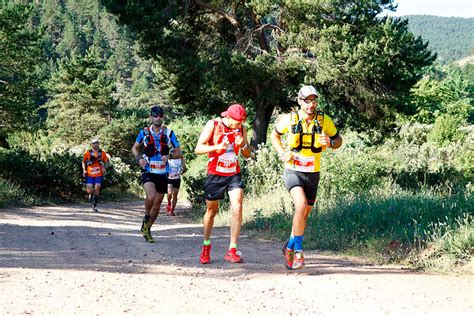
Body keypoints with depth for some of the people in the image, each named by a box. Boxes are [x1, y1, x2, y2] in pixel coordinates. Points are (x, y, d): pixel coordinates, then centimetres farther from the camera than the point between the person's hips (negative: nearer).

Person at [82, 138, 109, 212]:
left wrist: (104, 168, -6)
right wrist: (84, 170, 2)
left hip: (99, 175, 0)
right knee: (89, 190, -11)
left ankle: (94, 206, 3)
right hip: (90, 175, 0)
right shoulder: (88, 153, -1)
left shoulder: (102, 153, 1)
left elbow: (106, 161, 12)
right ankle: (91, 194, 29)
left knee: (97, 189, -7)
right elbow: (83, 161, 12)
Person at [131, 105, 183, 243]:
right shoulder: (144, 132, 1)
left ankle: (147, 229, 29)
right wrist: (139, 158, -4)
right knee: (151, 197, -28)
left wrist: (169, 156, -18)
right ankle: (146, 217, 1)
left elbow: (179, 153, 2)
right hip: (148, 171, -2)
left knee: (157, 204, 9)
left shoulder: (168, 133, -1)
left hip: (163, 173, 2)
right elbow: (135, 147, 16)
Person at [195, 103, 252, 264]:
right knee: (212, 210, 8)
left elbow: (247, 155, 8)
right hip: (215, 174, -2)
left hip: (234, 174, 2)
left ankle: (232, 250, -11)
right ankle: (206, 246, 29)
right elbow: (198, 148, -13)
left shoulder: (241, 129, 0)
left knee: (237, 207, -15)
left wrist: (243, 145, -15)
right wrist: (218, 147, -28)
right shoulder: (212, 125, -10)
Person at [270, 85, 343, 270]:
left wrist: (330, 143, -16)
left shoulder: (324, 121, -4)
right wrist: (282, 154, -5)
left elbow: (338, 140, 8)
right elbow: (274, 135, 11)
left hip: (313, 174, 3)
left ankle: (290, 247, 34)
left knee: (305, 213, 11)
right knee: (301, 205, -26)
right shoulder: (289, 119, -7)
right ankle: (298, 250, -16)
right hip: (293, 171, -3)